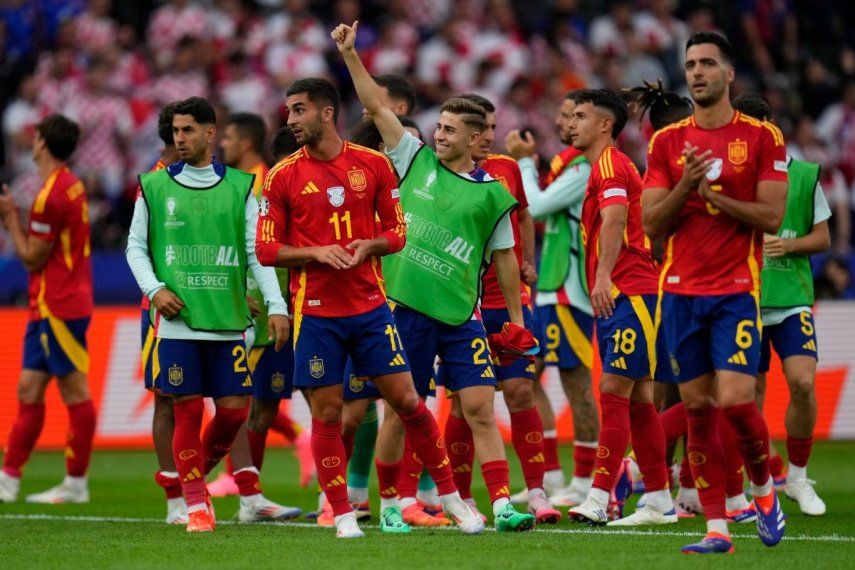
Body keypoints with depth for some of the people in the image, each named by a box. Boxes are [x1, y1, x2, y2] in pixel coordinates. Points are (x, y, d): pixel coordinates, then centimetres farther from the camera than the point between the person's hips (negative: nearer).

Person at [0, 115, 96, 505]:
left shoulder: (51, 195, -17)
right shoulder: (69, 185, 14)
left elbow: (31, 257, -13)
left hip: (59, 307, -10)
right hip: (48, 307, 10)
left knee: (74, 391, -3)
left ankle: (76, 484, 1)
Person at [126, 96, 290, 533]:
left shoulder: (240, 187, 6)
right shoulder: (154, 187, 6)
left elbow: (256, 252, 5)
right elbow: (136, 246, 10)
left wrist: (276, 305, -5)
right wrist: (154, 289, -6)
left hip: (227, 319, 1)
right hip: (177, 320, -1)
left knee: (234, 409, -2)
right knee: (188, 410, -3)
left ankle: (196, 474, 23)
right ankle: (196, 504, 6)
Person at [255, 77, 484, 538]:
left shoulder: (373, 164, 3)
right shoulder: (282, 177, 0)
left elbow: (397, 231, 9)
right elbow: (266, 249, 0)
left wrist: (369, 246, -12)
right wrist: (316, 253, -15)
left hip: (370, 305, 1)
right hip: (315, 312, -1)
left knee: (406, 400, 1)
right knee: (326, 414, -1)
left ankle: (450, 496, 14)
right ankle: (343, 515, 8)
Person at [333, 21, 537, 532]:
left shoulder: (492, 194, 4)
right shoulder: (416, 160, 6)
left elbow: (505, 257, 12)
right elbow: (376, 106, 4)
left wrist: (516, 319, 13)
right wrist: (350, 55, -4)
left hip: (460, 315, 0)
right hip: (405, 310, 0)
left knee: (480, 409, -7)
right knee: (400, 412, 5)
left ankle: (503, 506, -10)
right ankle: (389, 502, 17)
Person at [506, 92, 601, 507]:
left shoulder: (587, 165, -16)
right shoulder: (567, 161, 15)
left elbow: (538, 206, -15)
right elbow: (541, 209, 20)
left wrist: (525, 162, -4)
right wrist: (526, 162, 12)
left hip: (570, 289, -10)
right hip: (549, 286, 10)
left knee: (575, 381, -5)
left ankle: (583, 483, 1)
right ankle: (550, 477, 16)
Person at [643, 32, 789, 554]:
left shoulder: (763, 137, 0)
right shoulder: (667, 142, 9)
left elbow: (772, 216, -6)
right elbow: (652, 223, 4)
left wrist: (715, 195, -15)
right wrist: (686, 184, -13)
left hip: (737, 290, -3)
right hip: (681, 291, 3)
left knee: (735, 401, -14)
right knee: (698, 409, 2)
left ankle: (765, 488, 13)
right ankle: (717, 528, 6)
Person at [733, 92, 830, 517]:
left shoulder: (804, 175, 2)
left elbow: (823, 237, 7)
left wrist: (789, 245, -12)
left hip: (791, 298, -1)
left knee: (803, 382, -14)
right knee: (751, 391, 2)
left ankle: (798, 476, 4)